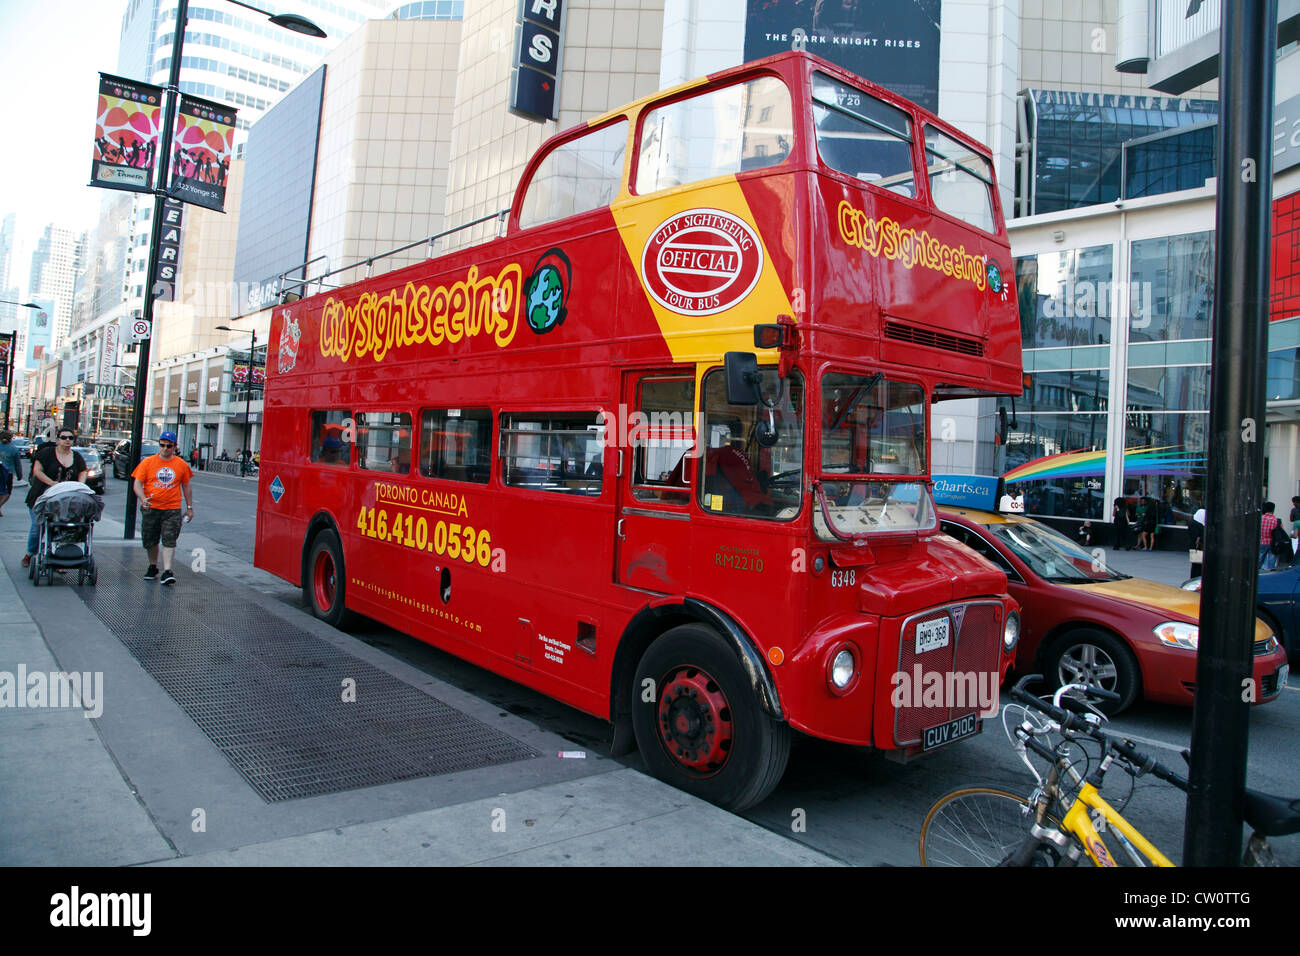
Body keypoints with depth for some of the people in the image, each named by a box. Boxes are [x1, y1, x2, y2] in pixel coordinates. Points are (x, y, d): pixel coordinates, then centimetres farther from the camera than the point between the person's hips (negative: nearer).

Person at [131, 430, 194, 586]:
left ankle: (167, 571, -13)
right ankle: (153, 567, 31)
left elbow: (186, 487, 14)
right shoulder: (148, 462, 1)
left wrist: (189, 507, 14)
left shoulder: (181, 465, 4)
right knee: (150, 541, 12)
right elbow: (137, 484, -2)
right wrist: (143, 499, -20)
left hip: (172, 510, -1)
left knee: (169, 541, -10)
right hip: (151, 508, 1)